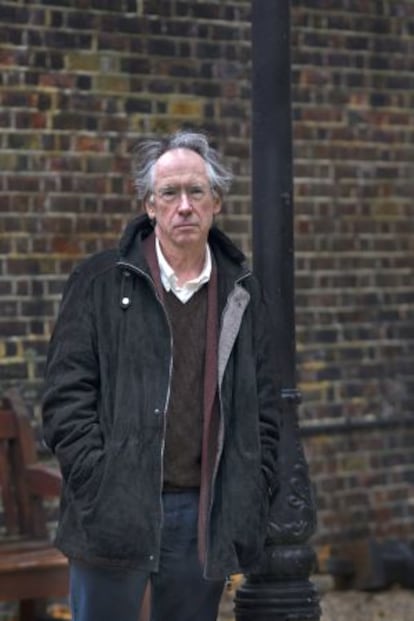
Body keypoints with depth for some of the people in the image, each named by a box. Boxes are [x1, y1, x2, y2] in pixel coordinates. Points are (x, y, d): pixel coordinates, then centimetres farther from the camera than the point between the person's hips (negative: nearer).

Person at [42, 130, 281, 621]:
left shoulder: (242, 294, 11)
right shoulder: (99, 283, 1)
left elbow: (264, 409, 13)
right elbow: (66, 397, -2)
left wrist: (253, 499, 4)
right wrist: (100, 487, -11)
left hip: (206, 519, 3)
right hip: (115, 518, -3)